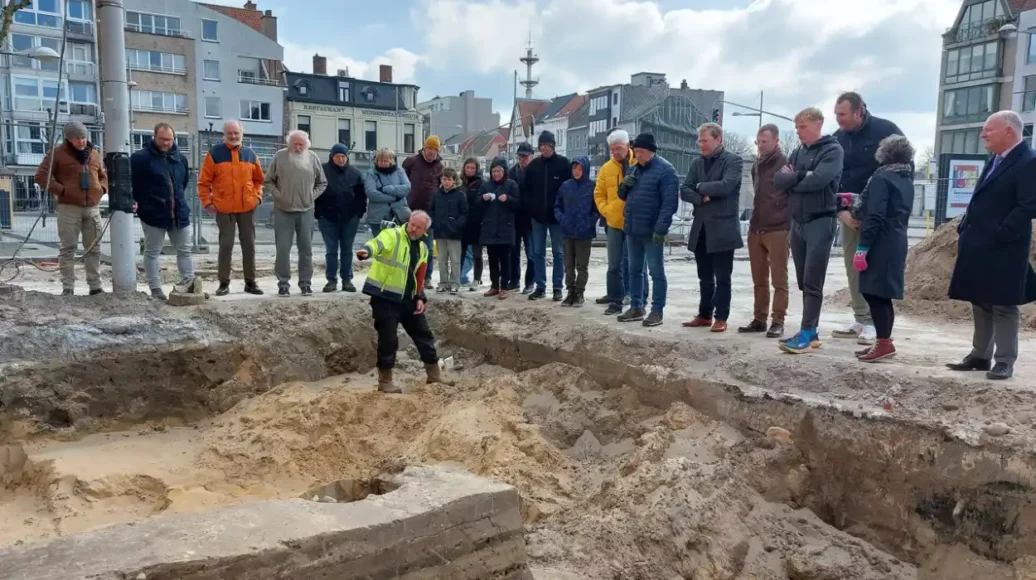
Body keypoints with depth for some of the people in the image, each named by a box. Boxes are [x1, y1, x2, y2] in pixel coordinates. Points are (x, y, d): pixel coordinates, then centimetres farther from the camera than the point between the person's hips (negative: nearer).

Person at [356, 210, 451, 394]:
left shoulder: (423, 248, 13)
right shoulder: (392, 235, -10)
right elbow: (378, 243, -34)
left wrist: (420, 297, 8)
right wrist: (367, 251, -57)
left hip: (408, 299, 7)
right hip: (384, 296, -7)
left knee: (424, 334, 12)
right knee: (388, 339, -5)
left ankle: (433, 374, 28)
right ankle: (385, 381, 10)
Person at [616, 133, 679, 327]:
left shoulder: (665, 170, -10)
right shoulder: (635, 169, 15)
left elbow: (669, 202, -17)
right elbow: (624, 196, 22)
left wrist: (661, 229, -23)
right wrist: (623, 185, -1)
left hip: (652, 231, -8)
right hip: (632, 230, 8)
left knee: (656, 271, -1)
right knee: (634, 270, 13)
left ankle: (657, 311, 4)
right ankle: (636, 307, 22)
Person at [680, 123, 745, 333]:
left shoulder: (733, 160, -5)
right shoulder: (697, 163, 12)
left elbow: (725, 186, -21)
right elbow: (684, 190, 5)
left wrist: (701, 186, -7)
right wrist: (701, 198, -13)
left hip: (723, 228, -5)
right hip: (700, 228, 6)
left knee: (722, 278, 1)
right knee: (705, 278, 13)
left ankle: (721, 318, 8)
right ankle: (704, 315, 22)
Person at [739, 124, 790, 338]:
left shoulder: (785, 163, -6)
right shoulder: (756, 165, 16)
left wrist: (788, 222, -12)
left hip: (778, 230, -7)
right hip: (755, 230, 7)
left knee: (779, 280, -2)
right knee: (759, 280, 10)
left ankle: (778, 321, 2)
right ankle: (759, 319, 17)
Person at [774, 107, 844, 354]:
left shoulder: (832, 150, -6)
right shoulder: (797, 153, 14)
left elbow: (818, 180, -21)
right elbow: (778, 179, 3)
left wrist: (793, 179, -5)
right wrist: (802, 176, -13)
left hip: (820, 222, -7)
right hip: (797, 222, 7)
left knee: (813, 283, -7)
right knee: (803, 282, 10)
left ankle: (806, 335, -6)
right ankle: (812, 332, 17)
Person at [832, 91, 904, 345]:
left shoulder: (886, 130, -8)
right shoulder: (837, 139, 5)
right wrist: (841, 210, -6)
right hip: (849, 212, 5)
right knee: (853, 267, 5)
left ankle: (874, 322, -2)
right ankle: (861, 320, 13)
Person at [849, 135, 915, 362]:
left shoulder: (882, 178, -11)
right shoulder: (907, 180, 16)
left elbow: (875, 217, -19)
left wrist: (862, 248, -19)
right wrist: (859, 201, 33)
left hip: (881, 245, -9)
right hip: (897, 243, 9)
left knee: (873, 293, -7)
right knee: (882, 295, 12)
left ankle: (884, 342, -6)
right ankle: (883, 342, 16)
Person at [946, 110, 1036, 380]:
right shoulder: (995, 160, 16)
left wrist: (999, 235, -19)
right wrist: (965, 228, 8)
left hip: (1002, 250, -9)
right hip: (980, 247, 9)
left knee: (1003, 306, -1)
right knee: (980, 304, 15)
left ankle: (1004, 362, 8)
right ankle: (980, 355, 25)